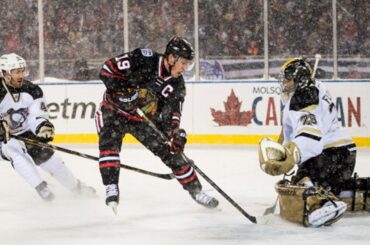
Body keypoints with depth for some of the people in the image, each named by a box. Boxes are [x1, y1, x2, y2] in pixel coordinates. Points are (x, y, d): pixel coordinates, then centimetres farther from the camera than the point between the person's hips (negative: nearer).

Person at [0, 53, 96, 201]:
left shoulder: (32, 90, -9)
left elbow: (37, 115, -15)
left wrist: (42, 126, -37)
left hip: (26, 133, 4)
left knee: (47, 155, 2)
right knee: (17, 152, -33)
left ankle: (76, 186, 21)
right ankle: (40, 187, -29)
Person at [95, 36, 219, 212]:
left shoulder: (176, 84, -10)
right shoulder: (143, 60, -26)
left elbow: (172, 113, -11)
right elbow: (108, 69, -26)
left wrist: (176, 134, -29)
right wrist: (128, 90, -33)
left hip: (144, 118, 4)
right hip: (114, 110, -4)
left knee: (171, 151, 0)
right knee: (109, 143, -29)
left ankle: (196, 191, 13)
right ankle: (111, 189, -25)